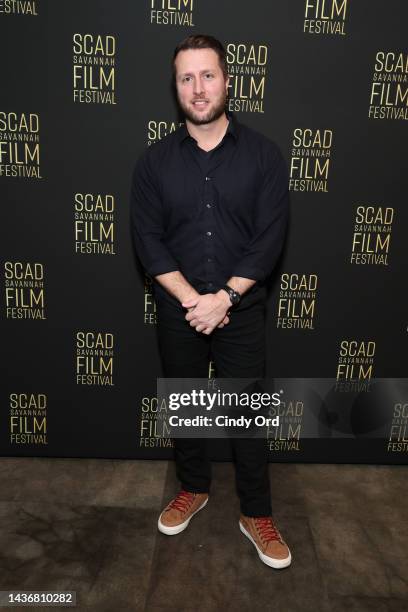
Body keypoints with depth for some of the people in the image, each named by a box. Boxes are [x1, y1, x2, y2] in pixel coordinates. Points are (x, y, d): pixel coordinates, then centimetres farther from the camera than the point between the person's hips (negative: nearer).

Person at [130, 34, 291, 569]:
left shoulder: (263, 154, -4)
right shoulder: (154, 160, -1)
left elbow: (270, 238, -9)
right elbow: (147, 239, -5)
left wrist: (223, 298, -17)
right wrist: (193, 301, -15)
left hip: (242, 311, -1)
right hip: (178, 313, 2)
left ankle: (257, 514, 29)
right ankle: (193, 489, 41)